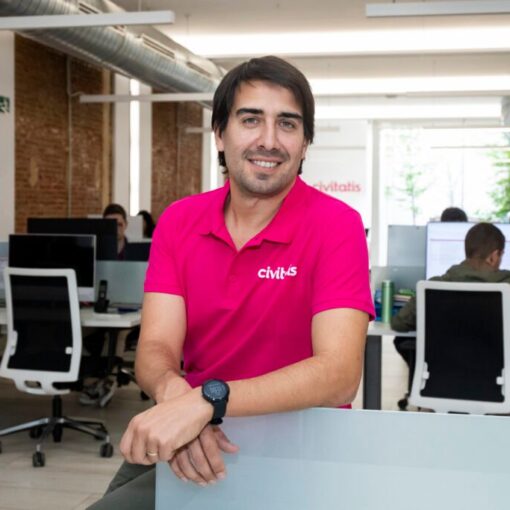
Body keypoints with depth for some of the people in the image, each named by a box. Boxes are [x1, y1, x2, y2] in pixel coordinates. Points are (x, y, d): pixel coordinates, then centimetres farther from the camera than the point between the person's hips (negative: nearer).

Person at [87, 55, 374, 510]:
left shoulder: (335, 225, -13)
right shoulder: (178, 221, 0)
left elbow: (339, 373, -24)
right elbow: (156, 348, -8)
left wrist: (207, 400, -36)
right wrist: (174, 394, -32)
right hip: (195, 438, 5)